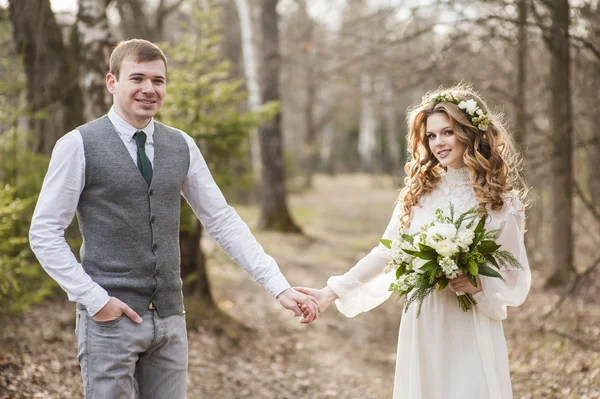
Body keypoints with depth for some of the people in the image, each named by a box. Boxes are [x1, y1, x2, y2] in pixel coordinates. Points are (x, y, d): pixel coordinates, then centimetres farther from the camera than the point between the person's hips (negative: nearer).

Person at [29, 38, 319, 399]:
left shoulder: (182, 146, 7)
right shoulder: (79, 146, -6)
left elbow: (223, 221, 7)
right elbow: (44, 233, -5)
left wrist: (279, 286, -1)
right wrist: (94, 299, -12)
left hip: (170, 318, 5)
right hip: (110, 318, -4)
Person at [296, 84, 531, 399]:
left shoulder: (500, 200, -4)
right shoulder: (419, 191, 4)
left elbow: (517, 280, 0)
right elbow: (385, 254, 5)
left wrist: (480, 286, -19)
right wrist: (333, 292, -1)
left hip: (471, 332, -2)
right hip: (421, 328, 3)